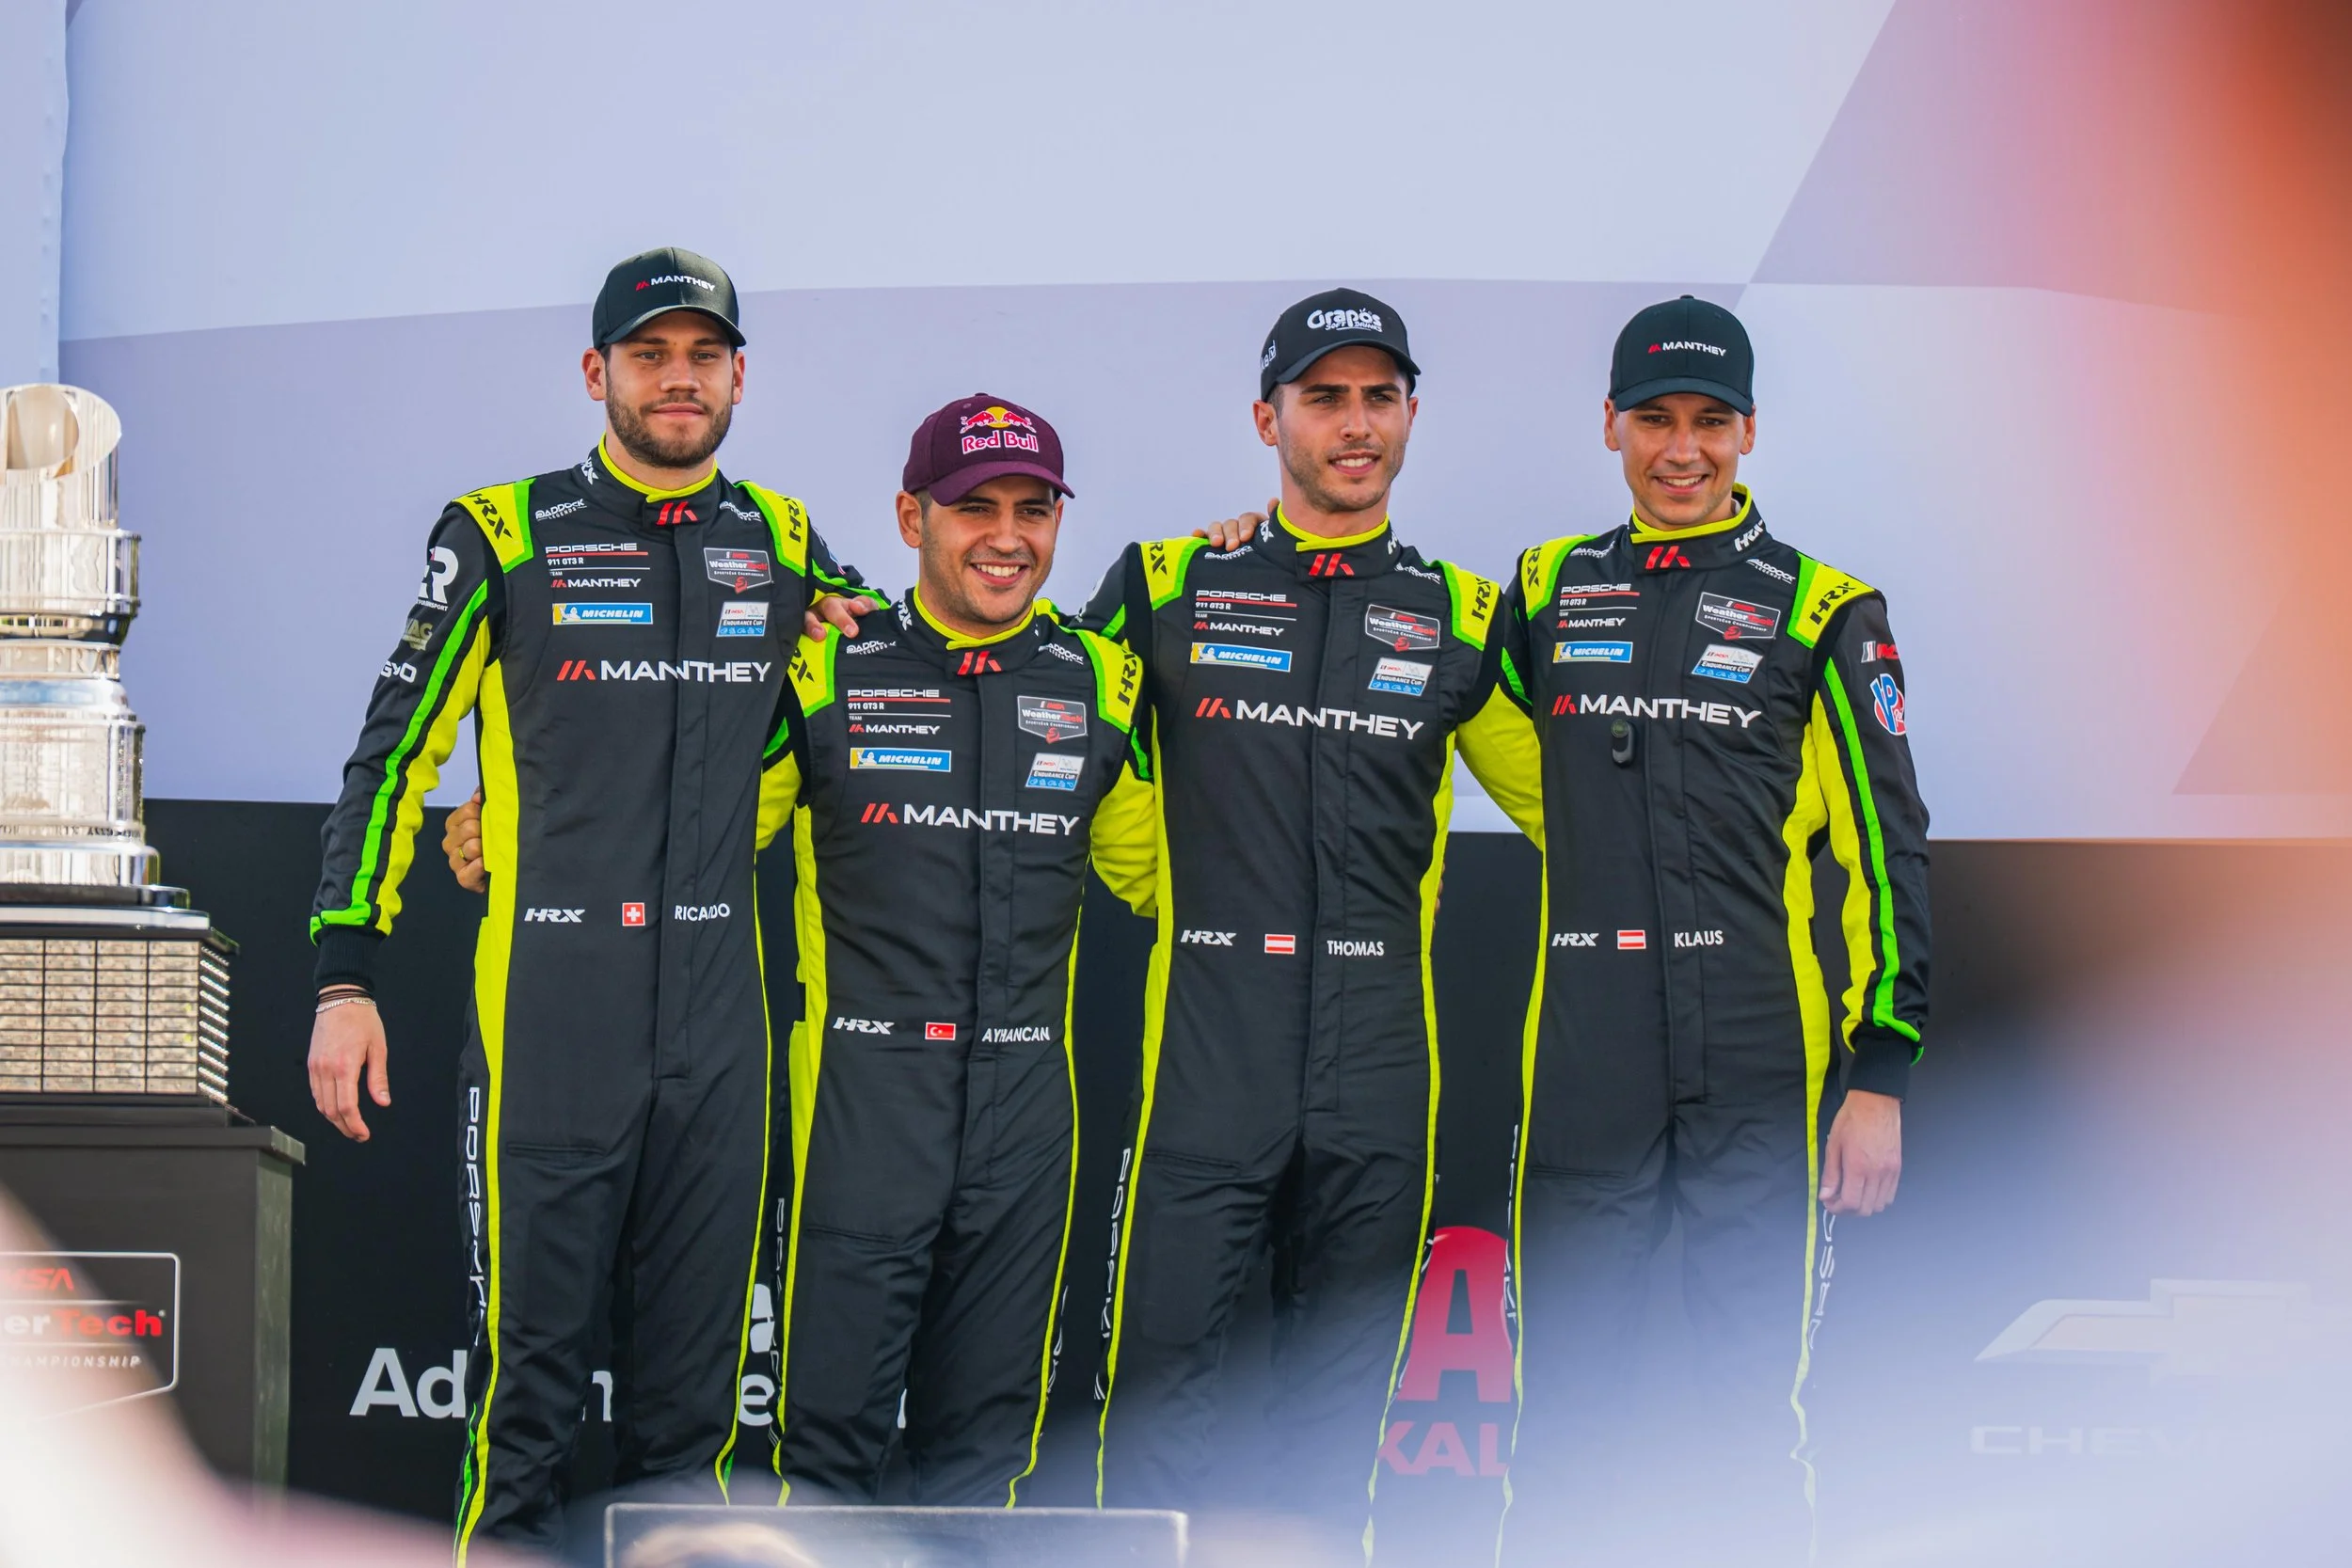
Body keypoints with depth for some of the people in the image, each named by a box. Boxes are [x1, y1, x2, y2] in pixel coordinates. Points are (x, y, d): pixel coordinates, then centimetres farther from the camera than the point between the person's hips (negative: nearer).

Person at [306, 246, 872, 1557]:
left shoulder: (784, 544, 12)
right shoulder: (503, 536, 1)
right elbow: (396, 756, 2)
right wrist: (346, 975, -5)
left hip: (719, 1016, 4)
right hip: (549, 1007, -3)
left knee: (694, 1370, 6)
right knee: (532, 1352, -4)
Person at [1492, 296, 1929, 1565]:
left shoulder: (1822, 612, 4)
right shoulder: (1549, 592, 12)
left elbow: (1885, 848, 0)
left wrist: (1880, 1074, -6)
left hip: (1763, 1069, -2)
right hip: (1584, 1063, 3)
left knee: (1751, 1401, 1)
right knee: (1565, 1408, 4)